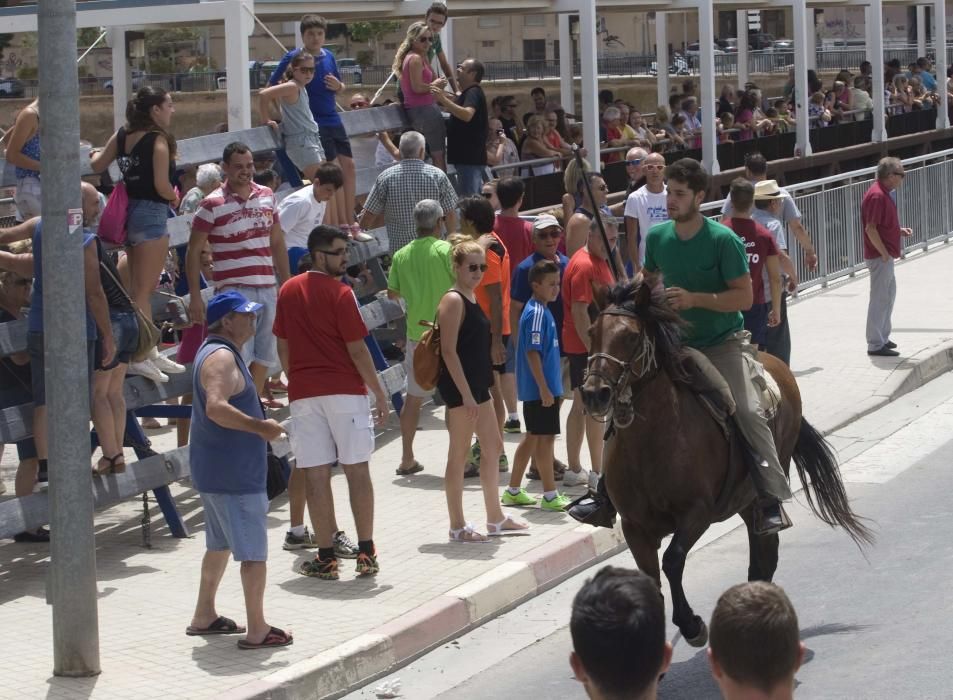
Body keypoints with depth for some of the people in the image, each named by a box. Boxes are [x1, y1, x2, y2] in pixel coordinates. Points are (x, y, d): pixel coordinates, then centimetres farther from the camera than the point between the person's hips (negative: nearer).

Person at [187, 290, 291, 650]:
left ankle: (204, 616, 29)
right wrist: (260, 427, -30)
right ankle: (257, 631, -2)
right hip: (235, 472, -11)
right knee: (253, 551, -5)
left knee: (220, 544, 21)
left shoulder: (216, 352, 15)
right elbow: (216, 407, -33)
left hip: (215, 469, 11)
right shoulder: (221, 357, -19)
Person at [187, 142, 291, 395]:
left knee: (264, 356, 10)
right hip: (234, 291, -6)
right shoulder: (212, 204, -5)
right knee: (239, 359, -11)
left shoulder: (267, 196, 11)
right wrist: (195, 297, -8)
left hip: (268, 289, 6)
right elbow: (193, 252, -3)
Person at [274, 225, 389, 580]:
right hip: (345, 391, -4)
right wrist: (379, 393, -2)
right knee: (358, 471, 4)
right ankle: (366, 553, 5)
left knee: (316, 475, 2)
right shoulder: (340, 293, -8)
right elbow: (357, 350, -9)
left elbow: (283, 347, 12)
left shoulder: (288, 291, 8)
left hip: (303, 393, 4)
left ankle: (326, 557, 2)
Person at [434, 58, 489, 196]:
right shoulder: (467, 93, 19)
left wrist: (443, 99, -37)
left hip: (470, 158, -11)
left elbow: (467, 114, -33)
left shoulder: (473, 93, -14)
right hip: (469, 157, 11)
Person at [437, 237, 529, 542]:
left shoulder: (471, 298, 13)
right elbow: (449, 351, -19)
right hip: (459, 386, -10)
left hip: (477, 385, 10)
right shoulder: (453, 301, -14)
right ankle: (457, 526, 5)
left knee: (493, 447, 15)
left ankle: (495, 518, 25)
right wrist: (465, 395, -22)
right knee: (459, 454, -2)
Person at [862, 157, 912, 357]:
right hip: (880, 256, -11)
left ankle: (882, 338, 30)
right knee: (880, 299, -5)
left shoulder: (885, 194, 12)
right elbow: (871, 229, -25)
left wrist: (900, 231, 9)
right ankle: (875, 345, 0)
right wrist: (884, 253, -22)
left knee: (889, 294, 20)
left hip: (885, 255, 11)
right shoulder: (877, 196, -21)